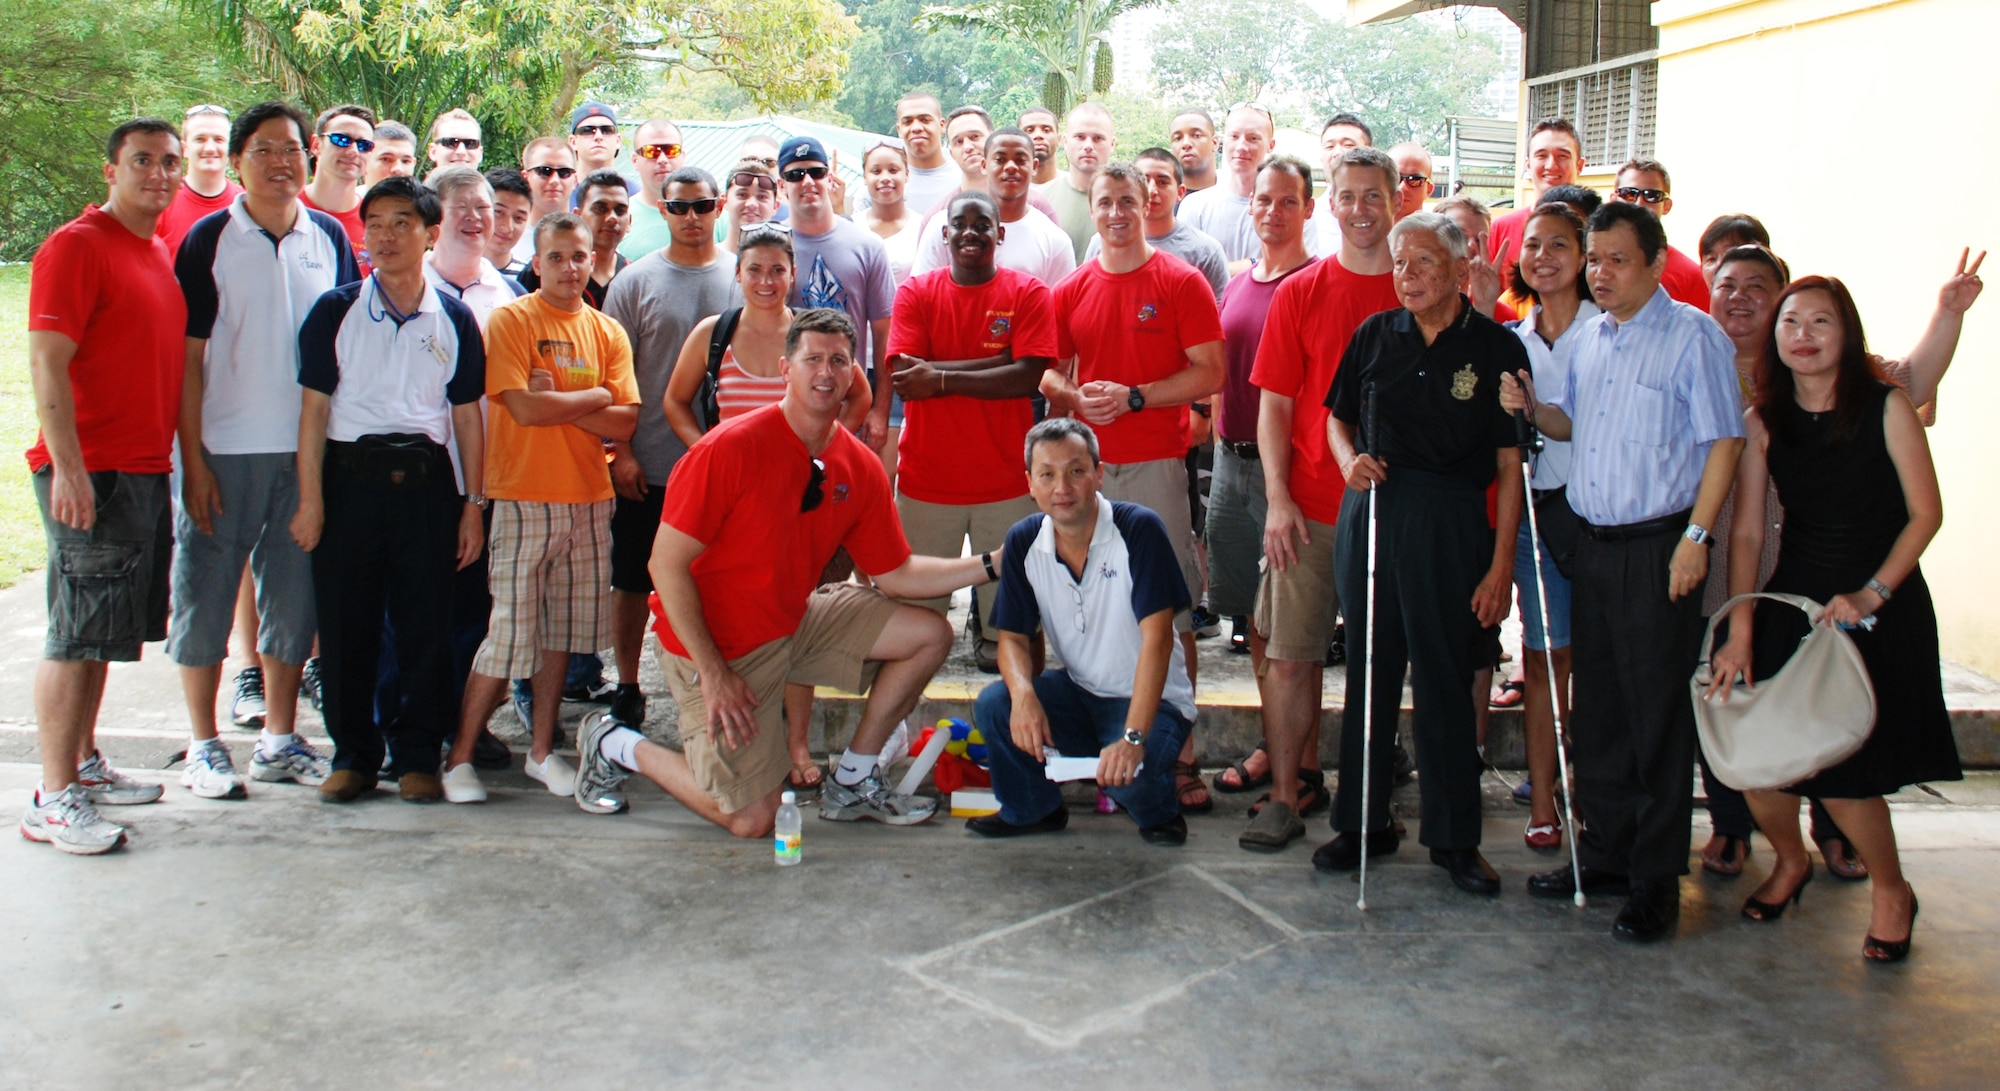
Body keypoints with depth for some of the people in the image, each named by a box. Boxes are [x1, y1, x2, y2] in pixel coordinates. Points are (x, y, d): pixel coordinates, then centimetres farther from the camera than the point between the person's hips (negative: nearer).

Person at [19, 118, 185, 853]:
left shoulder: (160, 253, 16)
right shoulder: (77, 246, -9)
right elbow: (46, 361, -15)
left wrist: (183, 456, 20)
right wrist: (68, 467, -22)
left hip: (146, 470, 8)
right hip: (89, 473, -8)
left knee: (104, 630, 15)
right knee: (78, 633, -7)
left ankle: (83, 765, 25)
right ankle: (53, 800, -2)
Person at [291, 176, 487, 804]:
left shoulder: (454, 319, 8)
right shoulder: (336, 310, 4)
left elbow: (466, 415, 11)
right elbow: (314, 407, 2)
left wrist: (473, 504, 6)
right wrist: (310, 498, -5)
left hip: (424, 476, 1)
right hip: (350, 474, 0)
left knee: (426, 626, 2)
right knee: (346, 625, 3)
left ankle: (418, 756, 14)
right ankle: (353, 754, 16)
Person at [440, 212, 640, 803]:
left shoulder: (608, 333, 11)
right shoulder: (510, 321, -3)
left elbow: (625, 422, 2)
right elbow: (524, 407, -16)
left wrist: (557, 401, -10)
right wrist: (593, 397, -4)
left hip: (589, 499, 5)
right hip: (524, 499, -5)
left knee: (563, 631, 10)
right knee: (510, 633, -5)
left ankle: (542, 750, 21)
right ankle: (459, 756, 6)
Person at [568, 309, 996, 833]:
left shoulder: (860, 469, -3)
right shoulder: (732, 448, -22)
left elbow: (897, 574, 5)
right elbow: (667, 563, -20)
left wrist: (989, 565, -8)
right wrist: (713, 673, -23)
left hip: (797, 620, 7)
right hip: (714, 640, -7)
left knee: (928, 636, 0)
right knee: (752, 820, -6)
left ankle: (853, 781, 11)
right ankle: (616, 745, 17)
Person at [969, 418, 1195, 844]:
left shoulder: (1139, 530, -20)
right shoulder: (1024, 542, -4)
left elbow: (1156, 638, -25)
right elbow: (1013, 636, -1)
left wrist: (1133, 738, -35)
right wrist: (1022, 693, -26)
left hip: (1150, 699, -5)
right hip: (1078, 693, 5)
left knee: (1126, 774, -33)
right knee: (993, 705, -21)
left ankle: (1159, 814, 6)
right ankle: (1032, 809, 7)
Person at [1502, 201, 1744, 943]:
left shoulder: (1692, 335, -7)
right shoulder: (1589, 338, 14)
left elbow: (1723, 439, -10)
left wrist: (1696, 536, -15)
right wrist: (1532, 409, 3)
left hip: (1657, 546, -7)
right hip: (1593, 542, 7)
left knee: (1658, 715, -2)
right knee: (1596, 704, 13)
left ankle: (1656, 880, 7)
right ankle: (1604, 853, 25)